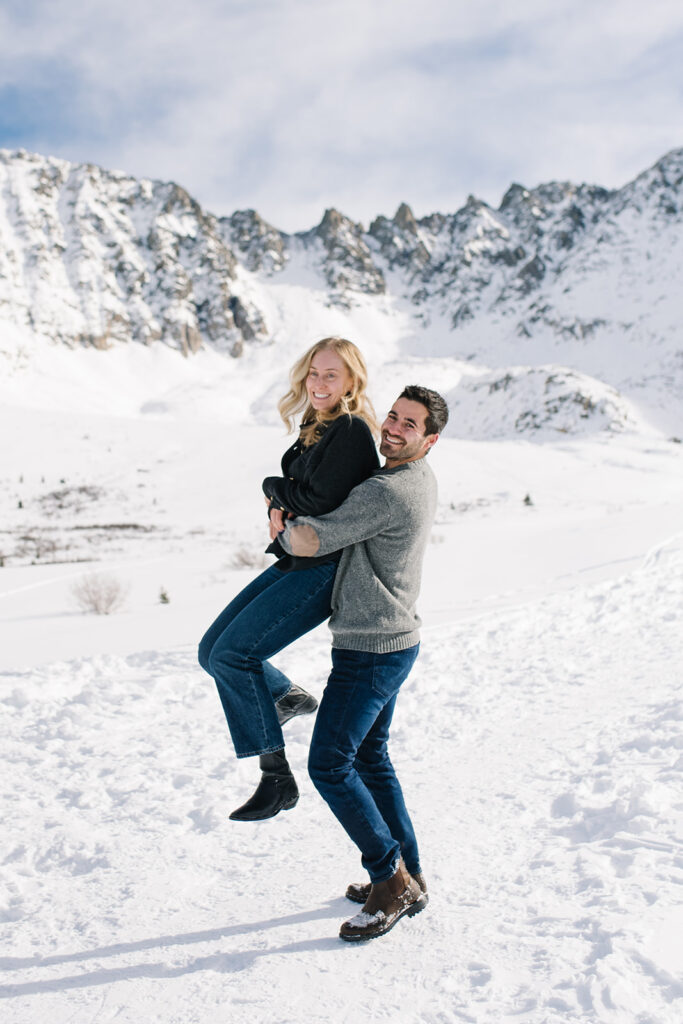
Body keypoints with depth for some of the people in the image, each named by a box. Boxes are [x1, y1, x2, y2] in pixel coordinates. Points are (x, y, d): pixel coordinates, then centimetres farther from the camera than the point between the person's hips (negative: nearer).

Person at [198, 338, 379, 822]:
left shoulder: (352, 431, -14)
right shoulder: (317, 427, 14)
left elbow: (320, 501, -23)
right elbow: (292, 489, 20)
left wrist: (273, 488, -4)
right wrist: (277, 509, -4)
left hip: (327, 569, -9)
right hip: (294, 562, 9)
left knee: (234, 653, -16)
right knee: (213, 650, 7)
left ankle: (277, 778, -5)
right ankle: (288, 695, 30)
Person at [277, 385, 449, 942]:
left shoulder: (386, 493, -23)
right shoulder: (422, 478, 9)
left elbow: (307, 543, -25)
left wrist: (284, 528, -1)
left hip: (371, 649, -10)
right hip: (394, 641, 10)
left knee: (330, 764, -5)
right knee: (370, 757, 18)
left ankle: (392, 879, 7)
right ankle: (409, 878, 28)